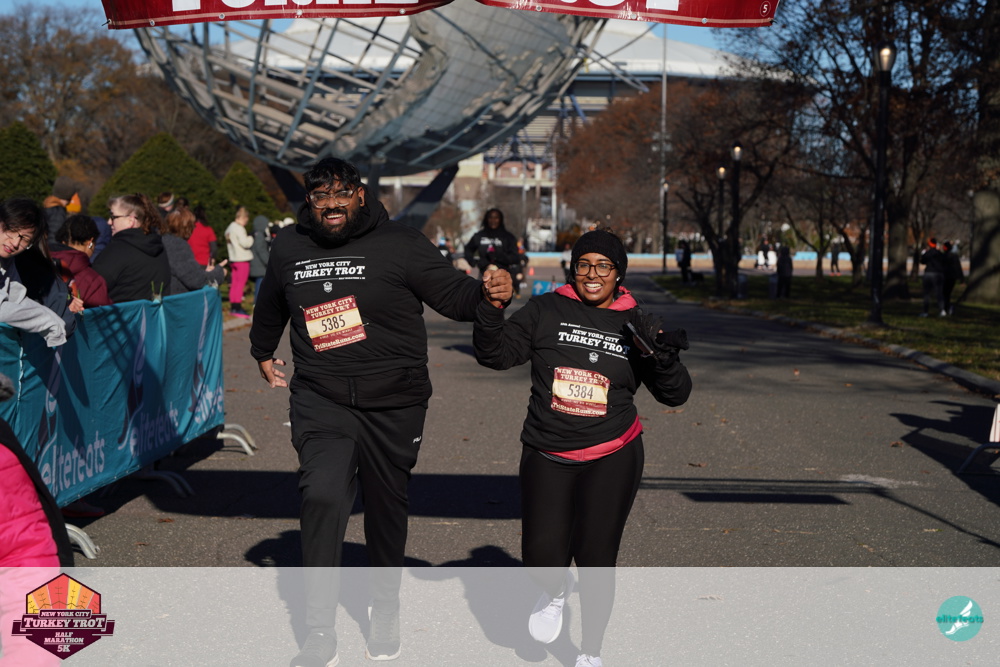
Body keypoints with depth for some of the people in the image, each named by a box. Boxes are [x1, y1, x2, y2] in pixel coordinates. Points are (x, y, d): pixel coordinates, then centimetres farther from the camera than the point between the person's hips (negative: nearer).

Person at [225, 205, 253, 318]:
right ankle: (237, 308, -8)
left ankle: (233, 307, 14)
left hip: (233, 259, 9)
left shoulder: (230, 228, 15)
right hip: (242, 259, -9)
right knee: (240, 284, -7)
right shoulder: (239, 228, -15)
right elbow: (245, 243, -21)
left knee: (234, 284, 11)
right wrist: (251, 237, -3)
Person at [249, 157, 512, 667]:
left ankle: (386, 614, 38)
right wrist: (263, 354, 37)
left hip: (393, 403, -1)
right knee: (322, 497, -20)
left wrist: (487, 291, -33)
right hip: (320, 400, 1)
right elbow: (270, 306, 25)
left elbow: (453, 294, -12)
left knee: (387, 508, 13)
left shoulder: (399, 245, -8)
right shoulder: (288, 249, 5)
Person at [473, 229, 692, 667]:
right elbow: (496, 355, -2)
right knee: (542, 560, -9)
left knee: (596, 560, 0)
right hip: (547, 456, 0)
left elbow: (675, 395, 6)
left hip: (612, 459, 0)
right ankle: (556, 592, 30)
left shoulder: (636, 326, 4)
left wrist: (664, 361, -15)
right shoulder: (546, 311, 2)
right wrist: (491, 310, -18)